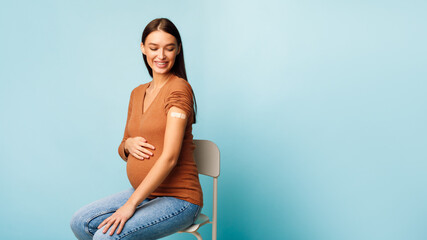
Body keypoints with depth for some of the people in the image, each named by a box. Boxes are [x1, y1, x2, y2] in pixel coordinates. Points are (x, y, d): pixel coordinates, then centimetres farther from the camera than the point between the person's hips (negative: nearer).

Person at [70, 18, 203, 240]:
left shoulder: (179, 89, -14)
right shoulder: (137, 93, 11)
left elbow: (169, 157, -20)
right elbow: (123, 151, 18)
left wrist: (131, 204, -20)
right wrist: (128, 145, -7)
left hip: (178, 199, -7)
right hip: (144, 194, 8)